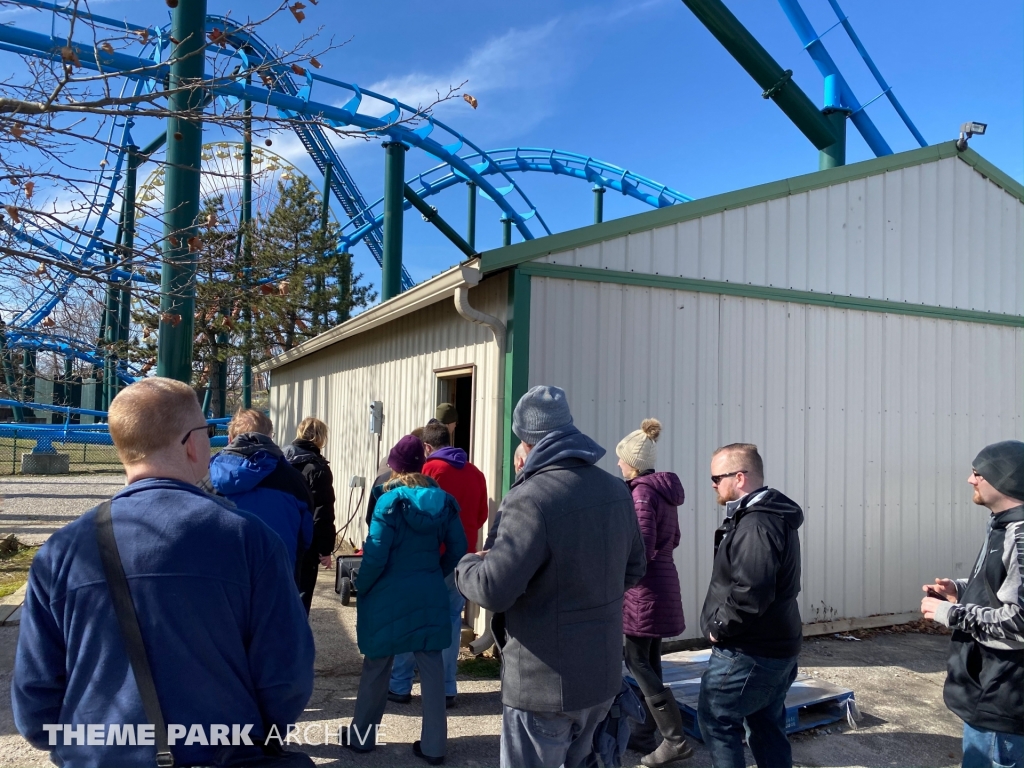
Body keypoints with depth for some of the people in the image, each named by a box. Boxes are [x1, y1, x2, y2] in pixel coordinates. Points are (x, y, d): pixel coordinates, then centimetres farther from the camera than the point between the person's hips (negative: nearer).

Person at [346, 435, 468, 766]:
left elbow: (376, 554, -15)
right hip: (430, 594, 3)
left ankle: (361, 735, 27)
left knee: (377, 665, 12)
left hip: (389, 595, -3)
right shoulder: (443, 500, 0)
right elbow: (457, 548, 2)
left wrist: (361, 587, -1)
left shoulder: (390, 501, -13)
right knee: (431, 664, 8)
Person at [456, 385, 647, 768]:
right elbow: (632, 571, 13)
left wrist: (467, 564, -3)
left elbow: (494, 590, -24)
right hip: (603, 675, 7)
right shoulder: (617, 491, 2)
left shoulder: (532, 499, -23)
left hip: (545, 683, -7)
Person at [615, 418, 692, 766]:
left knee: (637, 662, -1)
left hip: (645, 587, -9)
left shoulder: (642, 491, -18)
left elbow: (642, 550, -22)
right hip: (663, 584, 9)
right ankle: (647, 732, 24)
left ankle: (676, 740, 1)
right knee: (650, 661, 15)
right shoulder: (664, 490, 9)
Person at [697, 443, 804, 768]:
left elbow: (750, 593, -32)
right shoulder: (774, 517, 11)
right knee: (768, 724, 17)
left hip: (748, 652, -10)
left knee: (715, 718, 4)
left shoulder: (756, 525, -23)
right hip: (774, 645, 10)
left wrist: (719, 626, -17)